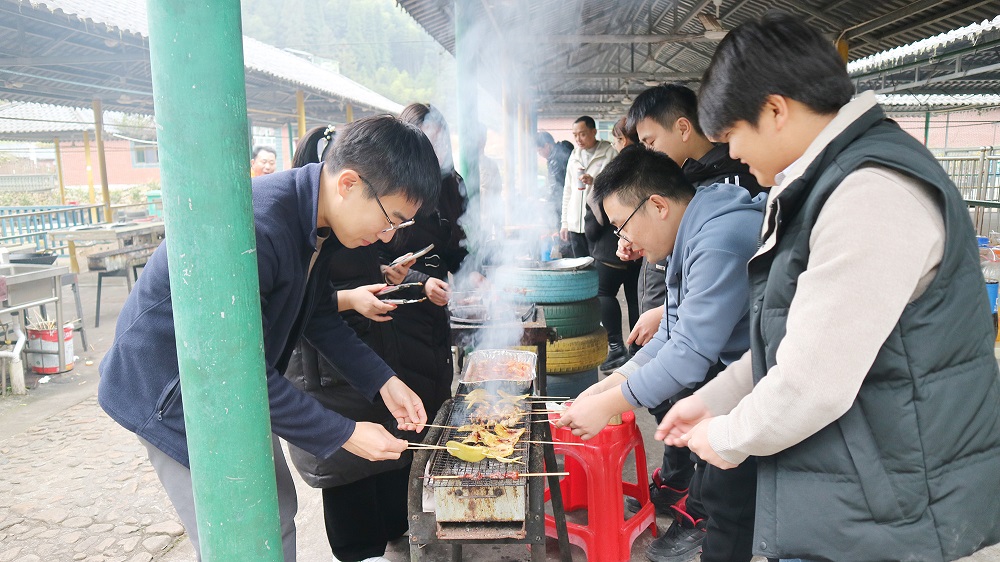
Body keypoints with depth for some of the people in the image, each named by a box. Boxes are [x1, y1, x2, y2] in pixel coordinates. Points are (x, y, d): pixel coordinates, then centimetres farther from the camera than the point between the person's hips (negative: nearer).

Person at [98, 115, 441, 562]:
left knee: (278, 513, 16)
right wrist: (344, 435, -25)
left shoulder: (320, 221, -8)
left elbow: (317, 314, 7)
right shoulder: (254, 225, -36)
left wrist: (384, 382, -1)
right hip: (171, 388, -8)